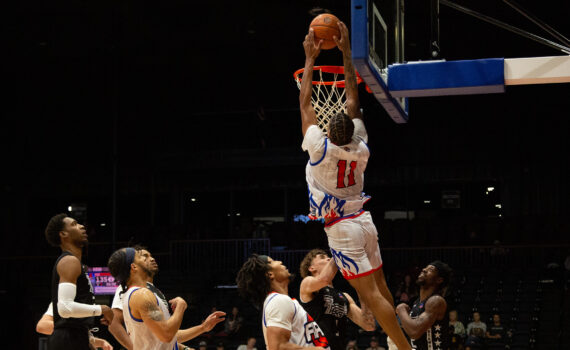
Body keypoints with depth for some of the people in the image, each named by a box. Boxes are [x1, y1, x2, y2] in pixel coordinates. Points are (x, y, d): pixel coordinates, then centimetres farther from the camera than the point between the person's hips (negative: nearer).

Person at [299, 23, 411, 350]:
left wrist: (311, 58, 0)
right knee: (380, 286, 18)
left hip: (342, 229, -6)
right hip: (364, 221, 6)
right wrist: (347, 53, 7)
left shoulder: (320, 148, -17)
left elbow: (305, 104, -8)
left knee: (371, 295, -8)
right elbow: (354, 101, 5)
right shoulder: (359, 146, -4)